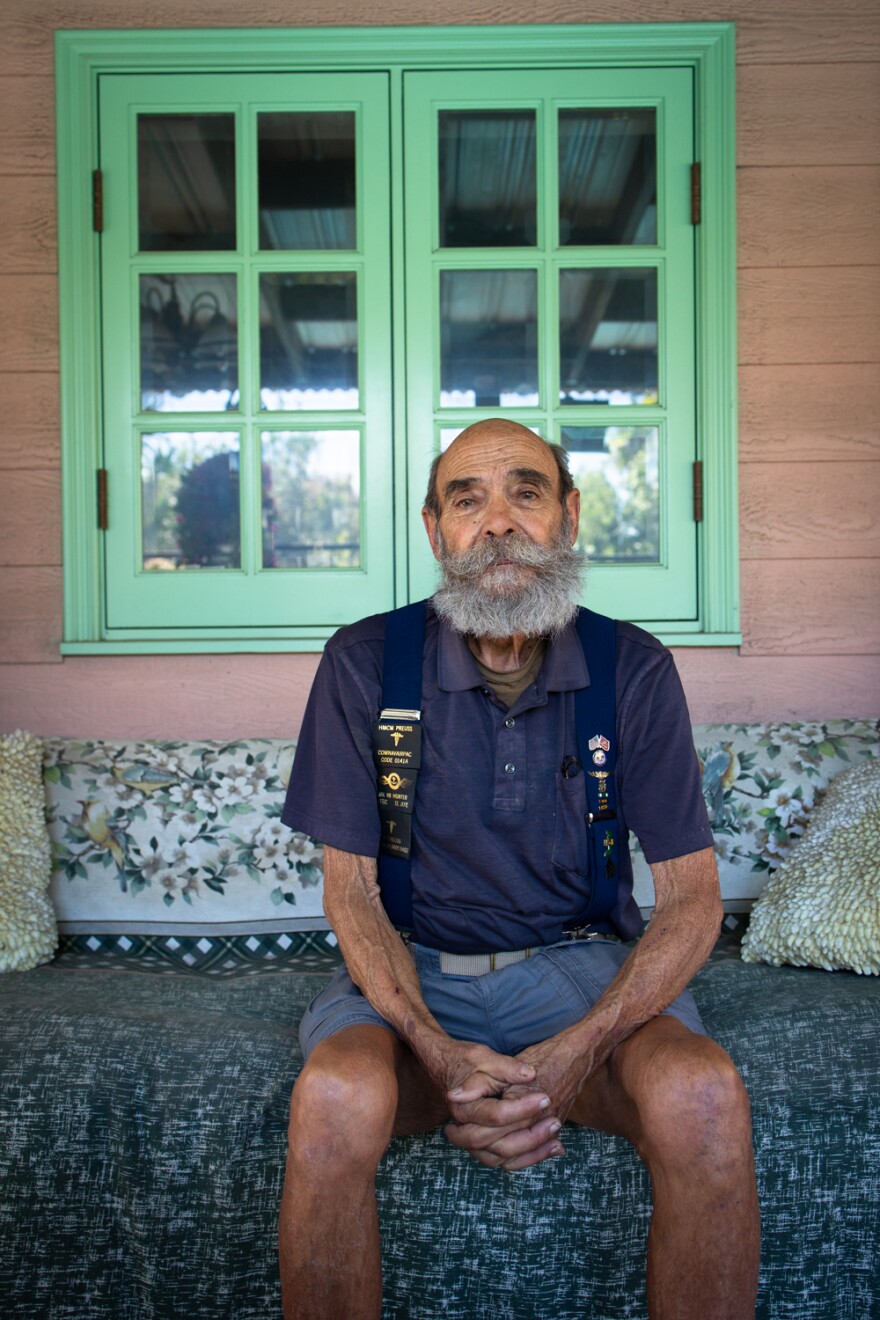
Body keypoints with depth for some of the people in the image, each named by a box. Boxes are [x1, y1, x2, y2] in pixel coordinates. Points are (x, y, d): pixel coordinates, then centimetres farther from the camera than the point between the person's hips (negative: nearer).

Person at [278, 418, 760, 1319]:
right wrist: (437, 1052, -21)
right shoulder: (365, 664, -5)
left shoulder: (635, 671, -3)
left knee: (704, 1098, -30)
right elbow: (350, 887, -3)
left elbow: (691, 893, -3)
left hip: (583, 965, 1)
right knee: (335, 1100, -33)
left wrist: (582, 1048, -21)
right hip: (413, 972, 0)